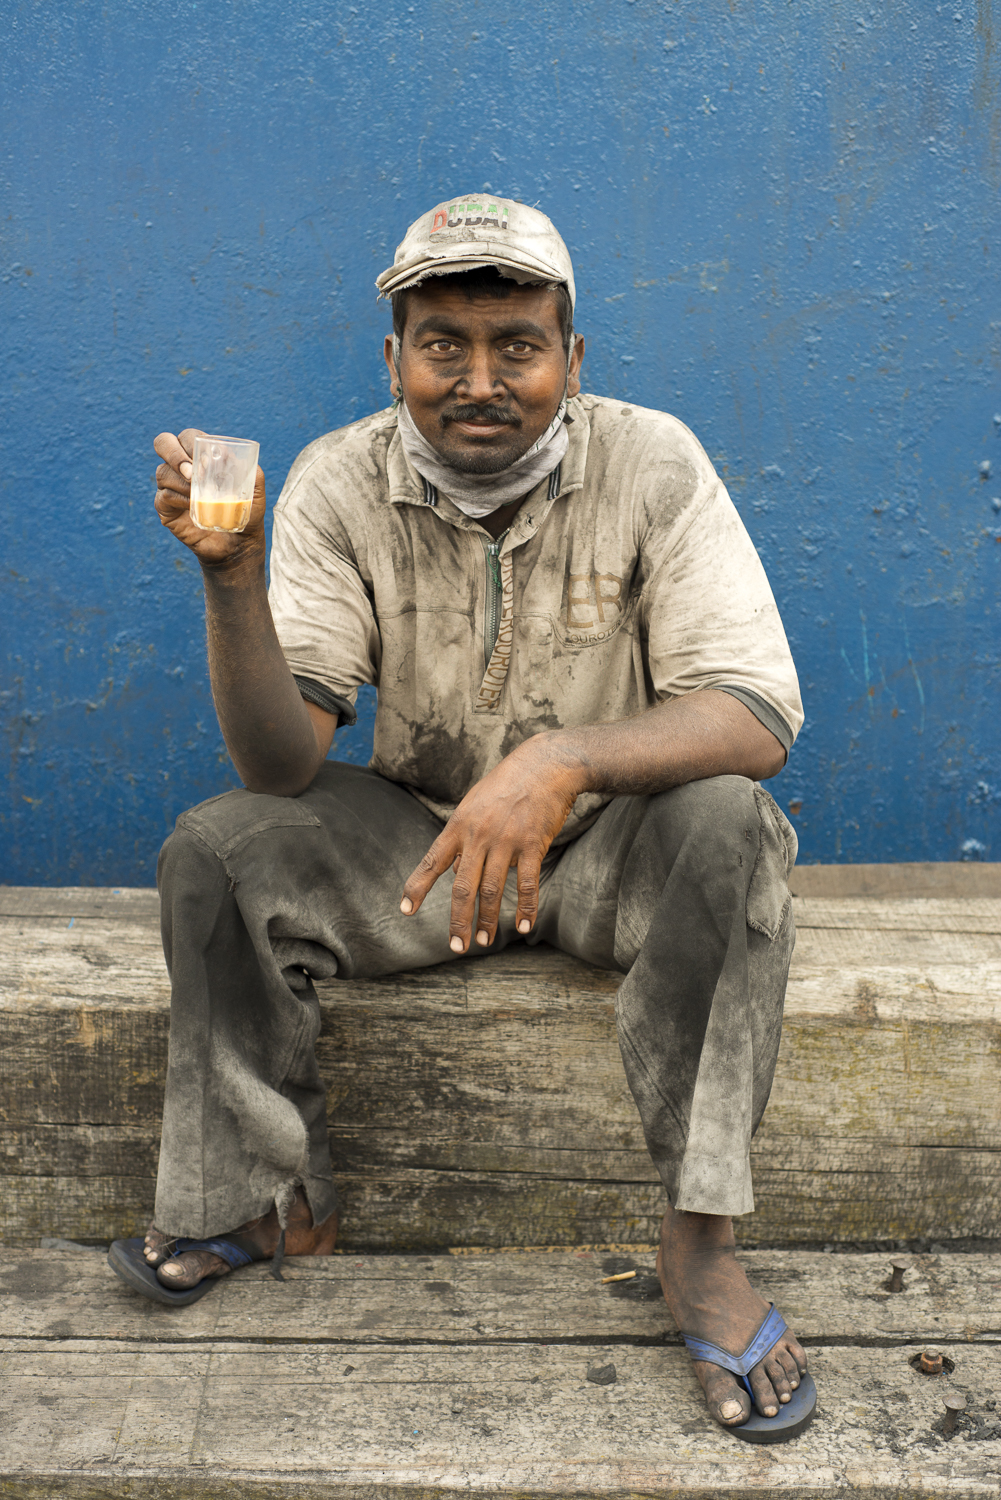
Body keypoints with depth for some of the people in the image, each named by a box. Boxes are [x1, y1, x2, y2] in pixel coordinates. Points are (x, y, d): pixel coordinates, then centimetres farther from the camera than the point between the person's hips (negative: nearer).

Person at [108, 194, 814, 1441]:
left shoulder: (650, 464, -17)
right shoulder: (340, 482, -12)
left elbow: (758, 721, -24)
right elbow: (281, 764, -18)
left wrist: (564, 757, -42)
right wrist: (230, 578, -35)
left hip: (609, 845, -1)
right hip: (419, 839, 2)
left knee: (728, 825, -32)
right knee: (212, 854, -20)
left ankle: (700, 1243, -18)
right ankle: (272, 1200, 0)